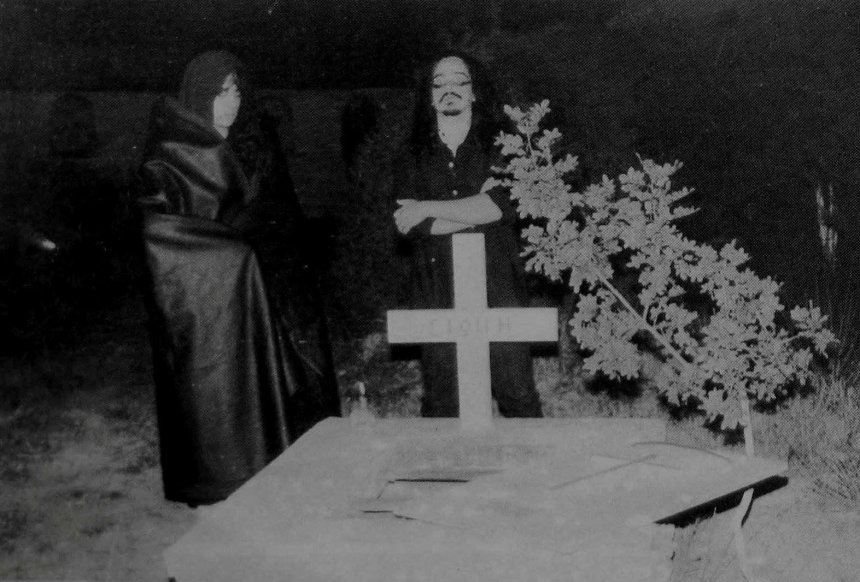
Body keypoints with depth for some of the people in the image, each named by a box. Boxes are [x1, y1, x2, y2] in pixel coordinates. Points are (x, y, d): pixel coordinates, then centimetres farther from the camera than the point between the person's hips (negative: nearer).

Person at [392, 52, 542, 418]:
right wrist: (477, 210, -7)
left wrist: (428, 209, -7)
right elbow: (407, 225, -2)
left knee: (517, 392, -3)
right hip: (435, 289, 1)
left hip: (495, 282, -1)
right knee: (440, 399, 2)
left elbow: (501, 205, -10)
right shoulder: (412, 157, 11)